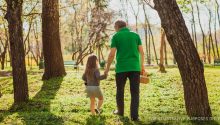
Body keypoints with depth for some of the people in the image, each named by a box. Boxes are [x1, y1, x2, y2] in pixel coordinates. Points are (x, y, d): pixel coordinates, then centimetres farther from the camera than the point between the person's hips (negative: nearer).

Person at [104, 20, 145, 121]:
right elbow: (141, 52, 5)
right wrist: (142, 66, 15)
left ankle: (120, 111, 29)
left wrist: (107, 68, 6)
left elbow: (112, 54, -4)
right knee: (135, 92, 3)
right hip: (135, 67, 1)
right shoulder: (135, 35, 9)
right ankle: (134, 115, -2)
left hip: (121, 68, -1)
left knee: (120, 91, 16)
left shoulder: (116, 36, 1)